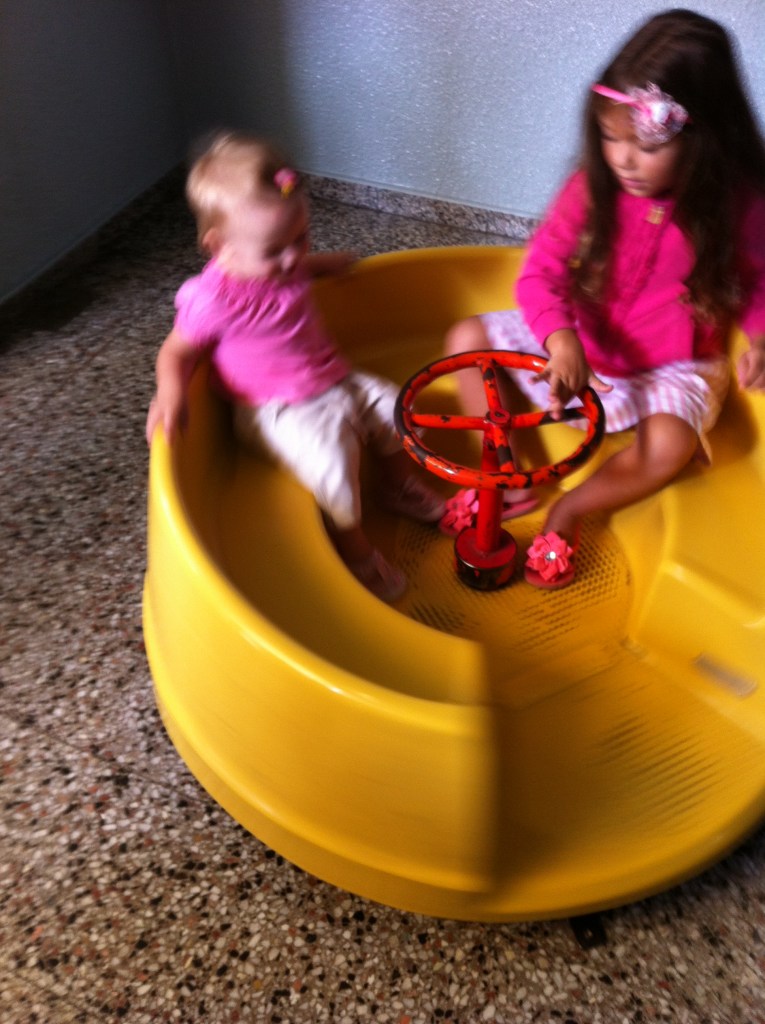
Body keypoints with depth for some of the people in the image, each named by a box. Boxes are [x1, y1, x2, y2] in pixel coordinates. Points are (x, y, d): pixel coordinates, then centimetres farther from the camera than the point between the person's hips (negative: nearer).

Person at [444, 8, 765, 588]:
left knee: (671, 444, -34)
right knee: (468, 338, -7)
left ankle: (569, 513, -6)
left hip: (669, 364, -2)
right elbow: (540, 273, -16)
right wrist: (561, 339, -34)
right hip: (578, 343, 3)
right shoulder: (594, 186, -12)